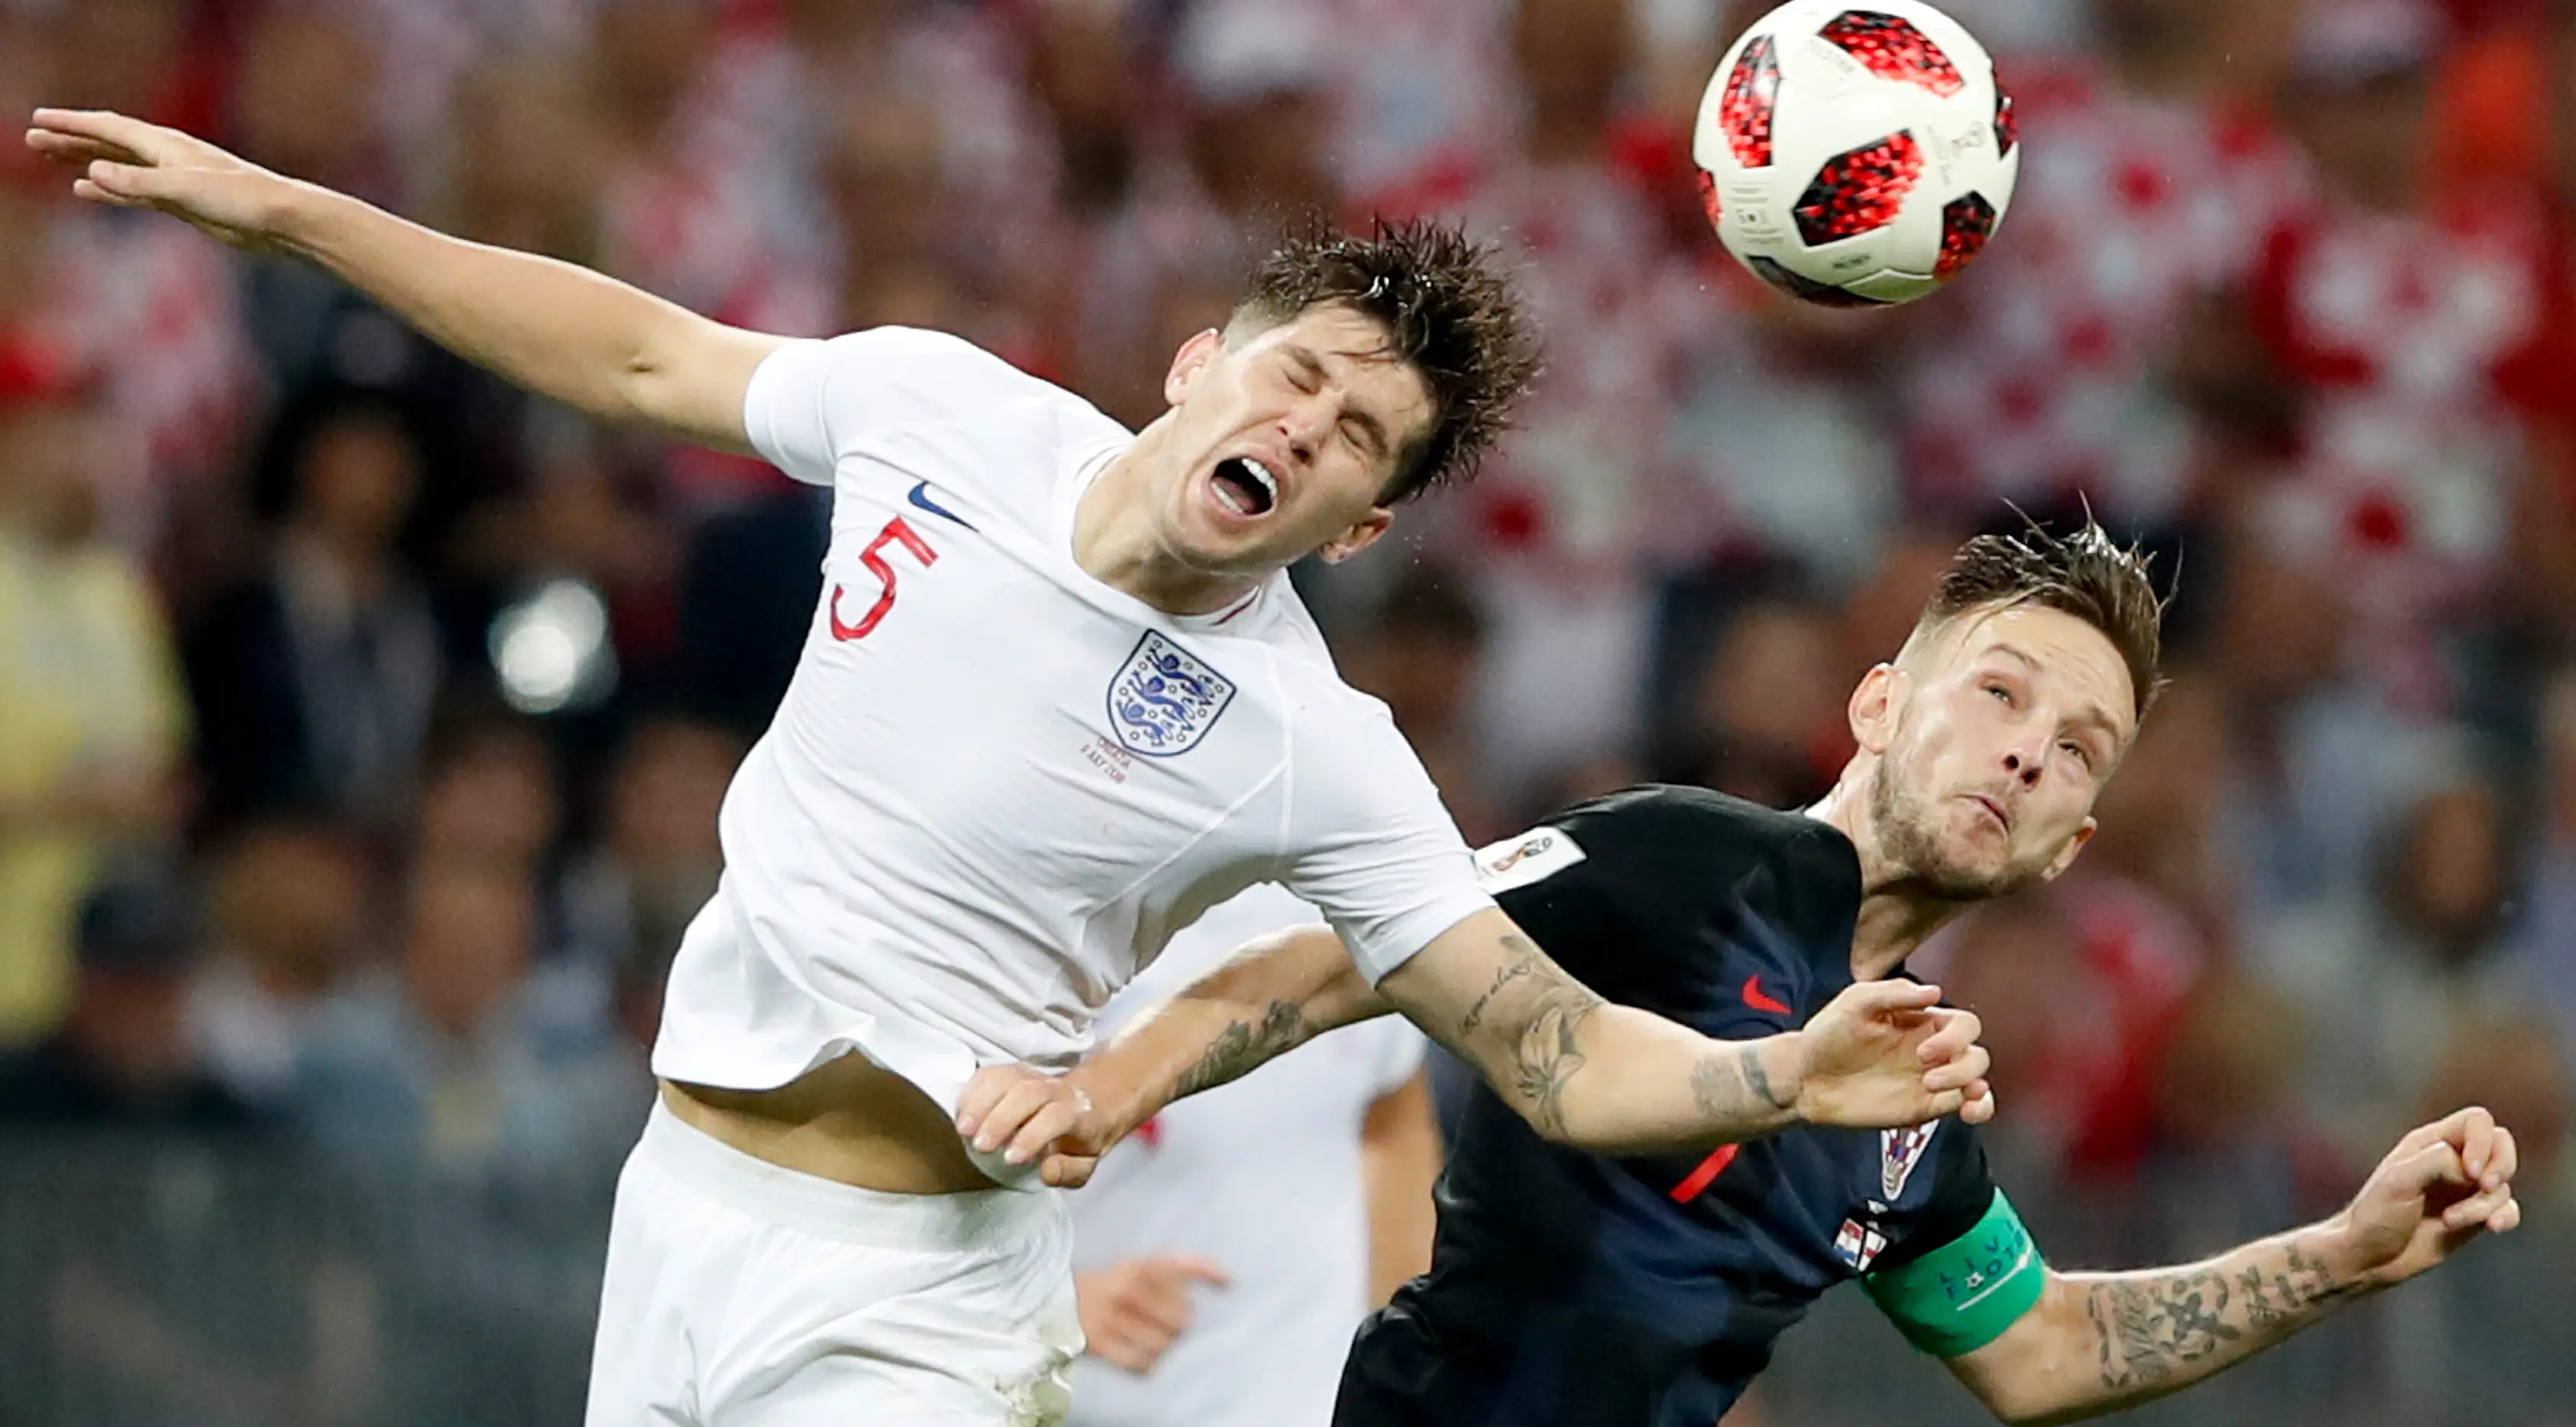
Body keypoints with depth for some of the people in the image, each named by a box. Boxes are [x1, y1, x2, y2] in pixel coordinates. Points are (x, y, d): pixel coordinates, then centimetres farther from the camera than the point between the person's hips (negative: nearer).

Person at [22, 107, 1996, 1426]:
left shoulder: (1315, 758, -14)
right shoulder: (936, 407, -3)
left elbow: (1557, 1054, -15)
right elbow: (637, 356, 11)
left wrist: (1790, 1074, -35)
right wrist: (274, 207, 12)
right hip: (677, 1204, 5)